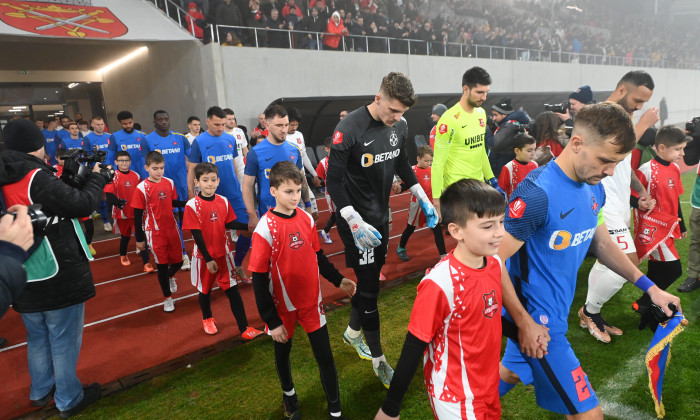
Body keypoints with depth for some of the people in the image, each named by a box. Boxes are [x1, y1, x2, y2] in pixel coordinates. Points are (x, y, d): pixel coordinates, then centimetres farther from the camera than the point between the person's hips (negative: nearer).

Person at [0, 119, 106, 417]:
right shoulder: (37, 178, -21)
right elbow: (82, 205, -21)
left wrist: (68, 178, 5)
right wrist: (95, 177, -6)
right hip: (58, 278, -7)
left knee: (37, 338, 24)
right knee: (64, 342, 9)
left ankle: (40, 391, 41)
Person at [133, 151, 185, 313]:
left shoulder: (169, 182, -1)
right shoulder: (142, 188, -13)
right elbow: (137, 216, -9)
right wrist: (139, 239, -6)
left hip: (171, 228, 4)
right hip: (155, 232, -4)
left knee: (178, 261, 12)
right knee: (162, 264, 6)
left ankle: (170, 277, 48)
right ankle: (168, 298, 23)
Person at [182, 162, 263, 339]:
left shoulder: (223, 201, -3)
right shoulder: (192, 205, -15)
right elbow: (197, 235, -15)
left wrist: (248, 226, -11)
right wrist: (208, 259, -16)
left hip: (223, 253, 2)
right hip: (204, 256, -2)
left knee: (233, 290, 1)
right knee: (205, 289, 18)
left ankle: (244, 329, 7)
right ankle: (207, 319, 45)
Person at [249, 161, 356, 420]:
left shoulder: (306, 219, -6)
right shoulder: (265, 229, -21)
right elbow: (259, 280, -16)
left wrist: (338, 280, 6)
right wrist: (271, 321, -14)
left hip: (311, 301, 3)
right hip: (283, 306, -3)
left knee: (325, 356, 9)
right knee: (283, 351, 21)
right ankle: (288, 394, 50)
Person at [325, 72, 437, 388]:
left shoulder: (399, 125, 0)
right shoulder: (350, 129, -21)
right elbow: (334, 181, -19)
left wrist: (423, 198, 12)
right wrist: (355, 223, -25)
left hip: (381, 214, 7)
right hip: (357, 218, -7)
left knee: (371, 277, 17)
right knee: (369, 287, -1)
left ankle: (353, 332, 42)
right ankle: (378, 360, 16)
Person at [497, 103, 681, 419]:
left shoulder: (594, 189, 1)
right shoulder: (537, 194, -27)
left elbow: (602, 243, 17)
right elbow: (494, 262, -24)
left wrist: (649, 287, 12)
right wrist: (524, 323, -19)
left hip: (553, 311, 8)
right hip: (537, 321, -8)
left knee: (511, 373, 27)